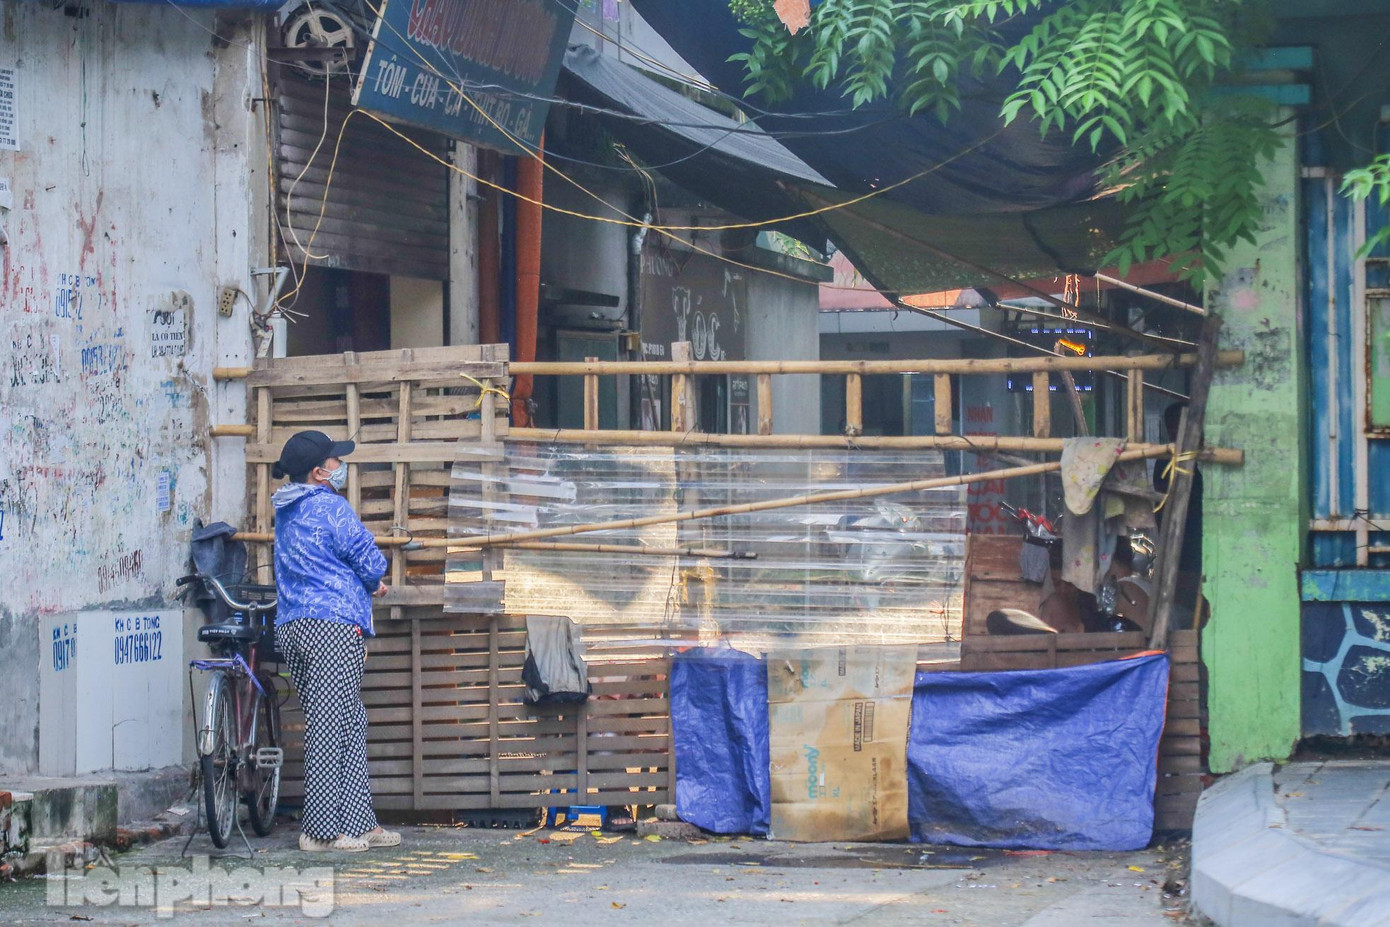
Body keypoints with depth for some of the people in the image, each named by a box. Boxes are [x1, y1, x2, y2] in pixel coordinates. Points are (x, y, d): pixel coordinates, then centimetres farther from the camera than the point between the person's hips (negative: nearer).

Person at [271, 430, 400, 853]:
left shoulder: (286, 514, 18)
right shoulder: (330, 508, -10)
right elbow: (371, 563, -8)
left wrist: (368, 585, 17)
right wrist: (372, 582, 15)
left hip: (292, 627, 9)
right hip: (333, 625, -9)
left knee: (351, 725, 12)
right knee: (330, 727, -6)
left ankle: (359, 822, 12)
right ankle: (321, 830, -5)